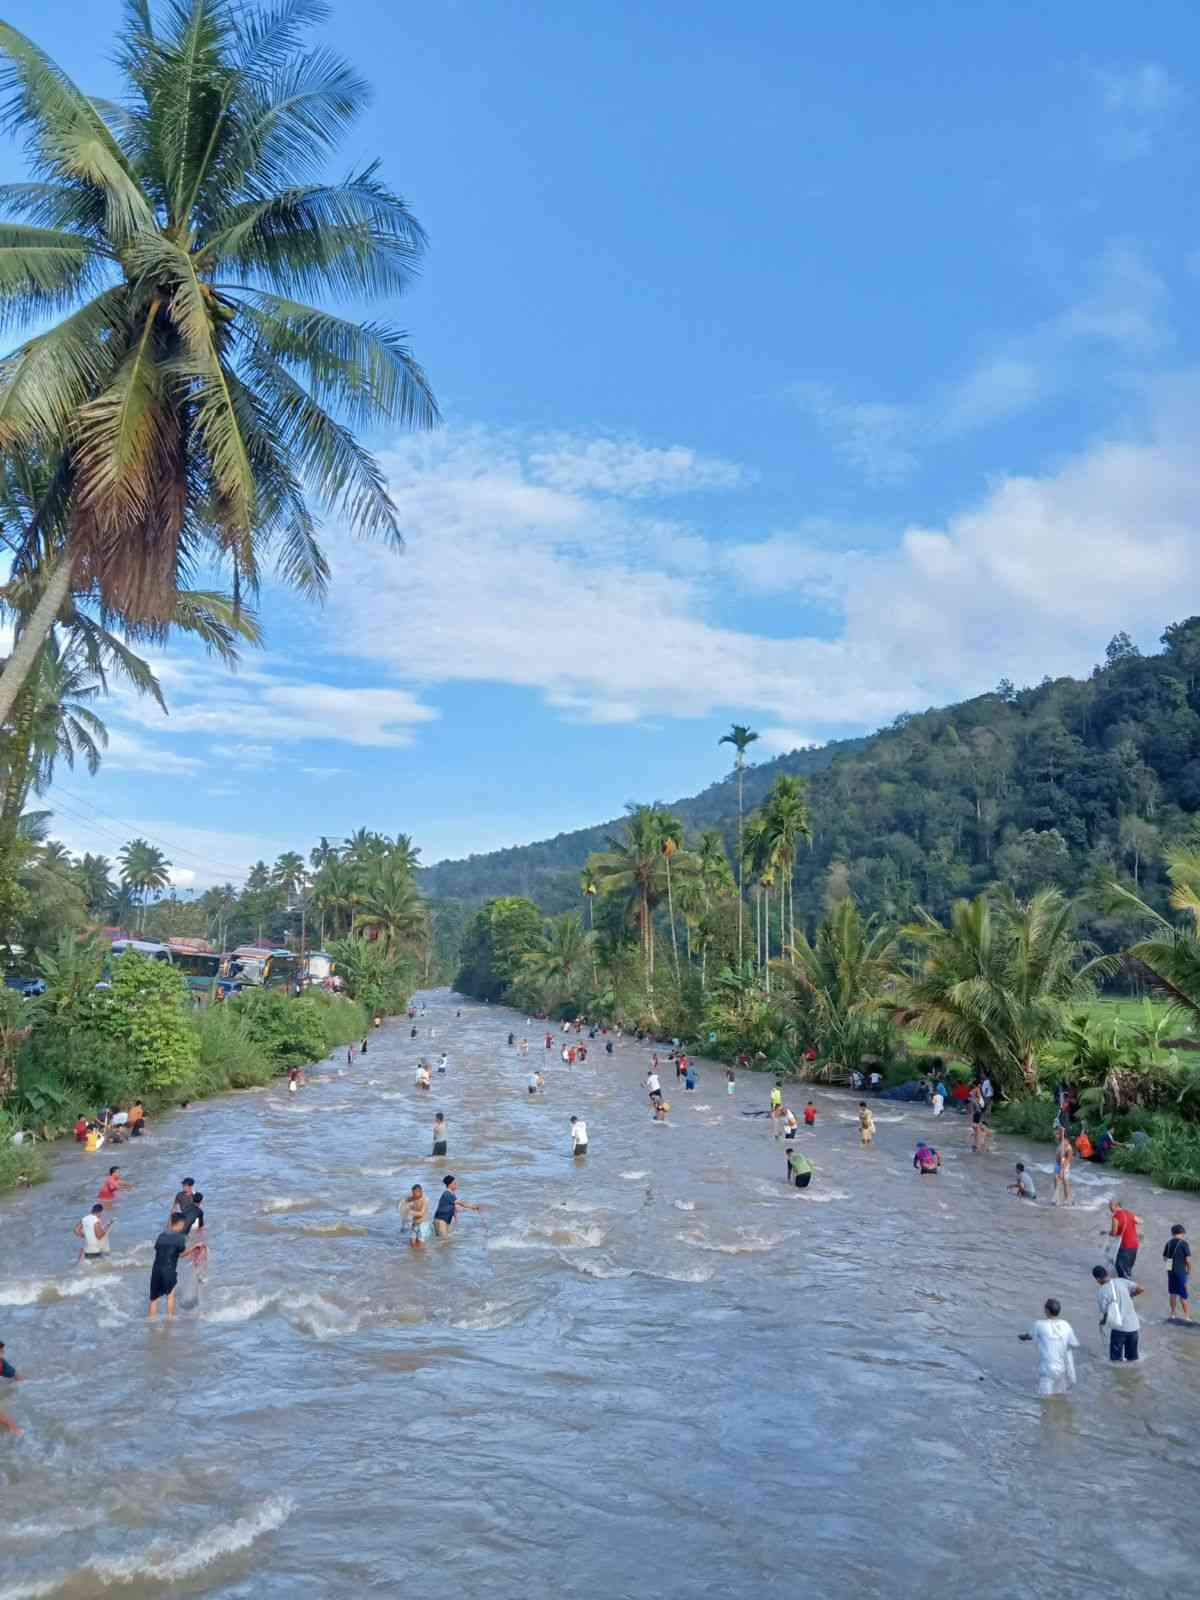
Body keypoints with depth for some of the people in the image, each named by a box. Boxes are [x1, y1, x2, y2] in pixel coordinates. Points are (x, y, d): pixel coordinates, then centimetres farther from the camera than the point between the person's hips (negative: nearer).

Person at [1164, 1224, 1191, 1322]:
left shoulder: (1168, 1243, 5)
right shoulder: (1184, 1243, -11)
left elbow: (1164, 1257, 10)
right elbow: (1188, 1259, -14)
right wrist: (1189, 1269, 2)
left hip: (1170, 1270, 5)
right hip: (1180, 1271, -5)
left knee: (1172, 1292, 16)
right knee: (1183, 1293, 3)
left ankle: (1172, 1313, 24)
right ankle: (1186, 1315, 9)